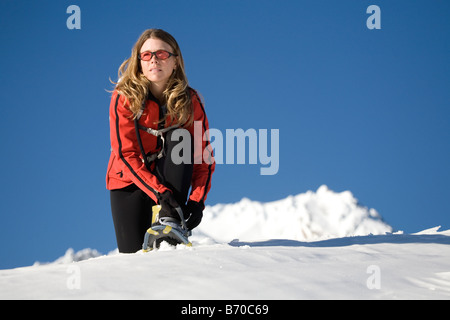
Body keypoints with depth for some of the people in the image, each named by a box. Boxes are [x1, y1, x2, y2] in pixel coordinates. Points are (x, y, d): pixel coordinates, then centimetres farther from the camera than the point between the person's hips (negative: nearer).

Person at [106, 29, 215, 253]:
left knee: (179, 138, -29)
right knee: (133, 256, -16)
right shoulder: (124, 98, -16)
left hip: (169, 176, 2)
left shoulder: (190, 101, -11)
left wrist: (197, 200, -24)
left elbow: (204, 157, -9)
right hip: (129, 179, -1)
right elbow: (126, 154, -20)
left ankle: (170, 220, -26)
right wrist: (159, 193, -31)